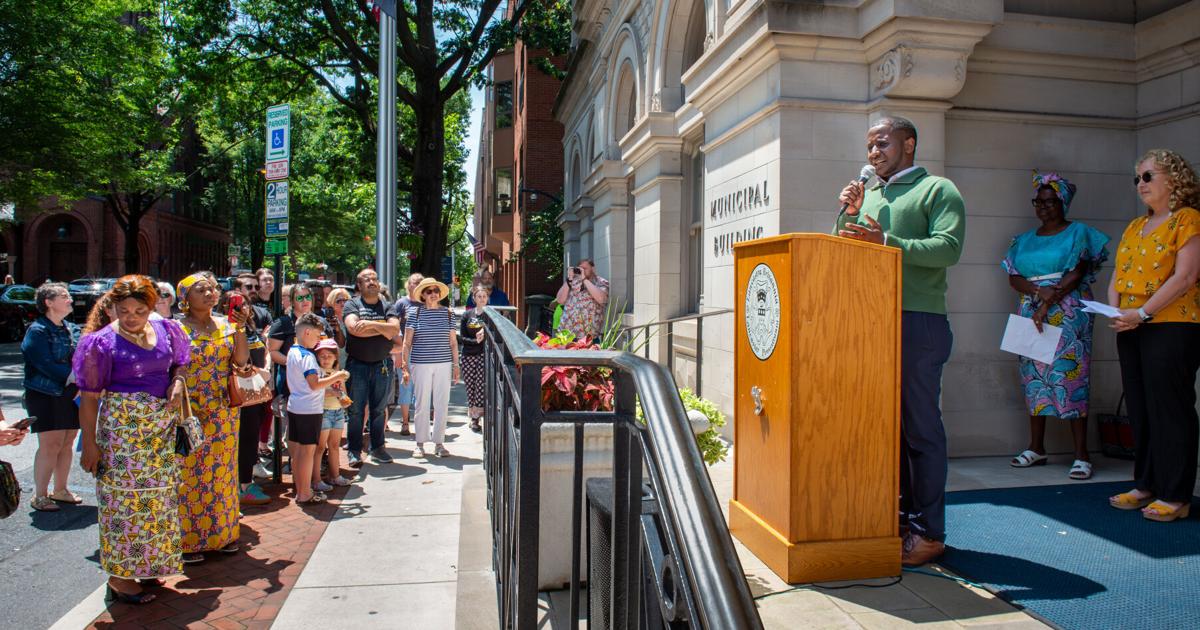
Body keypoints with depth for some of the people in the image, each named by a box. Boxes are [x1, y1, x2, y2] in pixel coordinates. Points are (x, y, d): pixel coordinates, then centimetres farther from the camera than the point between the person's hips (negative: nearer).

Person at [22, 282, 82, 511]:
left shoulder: (72, 329, 12)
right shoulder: (37, 331, -10)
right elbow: (46, 364, -18)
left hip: (70, 395, 7)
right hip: (45, 396, -6)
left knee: (68, 442, 10)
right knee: (50, 444, -7)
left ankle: (60, 490, 22)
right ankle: (39, 496, 4)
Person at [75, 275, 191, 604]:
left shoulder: (165, 330, 3)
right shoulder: (103, 341, -11)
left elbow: (179, 363, 19)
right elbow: (89, 397, -9)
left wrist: (177, 382, -4)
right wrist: (89, 444, -11)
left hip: (161, 425, 5)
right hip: (121, 426, -5)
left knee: (158, 496, 14)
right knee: (125, 497, 0)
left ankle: (146, 563, 32)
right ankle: (119, 576, 14)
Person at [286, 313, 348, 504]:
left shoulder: (292, 351, 11)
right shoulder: (307, 356, -18)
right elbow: (314, 385, -26)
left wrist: (330, 380, 14)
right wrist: (336, 377, -15)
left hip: (294, 407, 9)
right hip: (309, 410, -9)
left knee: (296, 450, 14)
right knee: (308, 451, -2)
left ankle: (299, 489, 25)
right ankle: (305, 494, 4)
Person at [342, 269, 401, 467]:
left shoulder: (386, 306, 10)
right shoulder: (352, 304, 4)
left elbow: (395, 329, -6)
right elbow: (354, 328, -14)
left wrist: (371, 324, -16)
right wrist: (383, 329, -7)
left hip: (383, 364, 2)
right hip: (357, 364, -2)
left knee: (380, 409, 7)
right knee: (356, 409, 1)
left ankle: (377, 448, 17)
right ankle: (354, 450, 9)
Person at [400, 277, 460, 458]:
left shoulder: (447, 313, 6)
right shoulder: (414, 312, 0)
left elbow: (453, 341, 12)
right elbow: (407, 342, 1)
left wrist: (456, 364, 8)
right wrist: (405, 366, -4)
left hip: (444, 365, 2)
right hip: (420, 365, -2)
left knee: (442, 404, 4)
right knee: (422, 404, 3)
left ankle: (439, 443, 15)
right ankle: (420, 443, 15)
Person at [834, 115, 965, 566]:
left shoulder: (937, 190, 2)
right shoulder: (869, 195, 21)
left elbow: (949, 248, -13)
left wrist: (885, 241, -21)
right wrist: (849, 214, 5)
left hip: (918, 322, -6)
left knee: (920, 427, -2)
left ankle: (928, 530, 6)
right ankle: (900, 515, 20)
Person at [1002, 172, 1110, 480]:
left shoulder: (1078, 232, 4)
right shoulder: (1025, 240, 17)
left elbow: (1076, 274, -7)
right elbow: (1013, 278, 8)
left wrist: (1048, 304, -16)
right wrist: (1038, 290, -12)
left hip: (1068, 314, -5)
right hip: (1031, 313, 5)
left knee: (1070, 376, -10)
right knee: (1034, 377, 5)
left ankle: (1081, 455, -8)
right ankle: (1036, 448, 13)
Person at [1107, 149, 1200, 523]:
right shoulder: (1134, 227, 18)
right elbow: (1118, 276, 16)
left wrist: (1143, 313, -19)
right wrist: (1114, 310, -2)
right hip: (1131, 329, 8)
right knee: (1140, 410, 11)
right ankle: (1146, 485, 20)